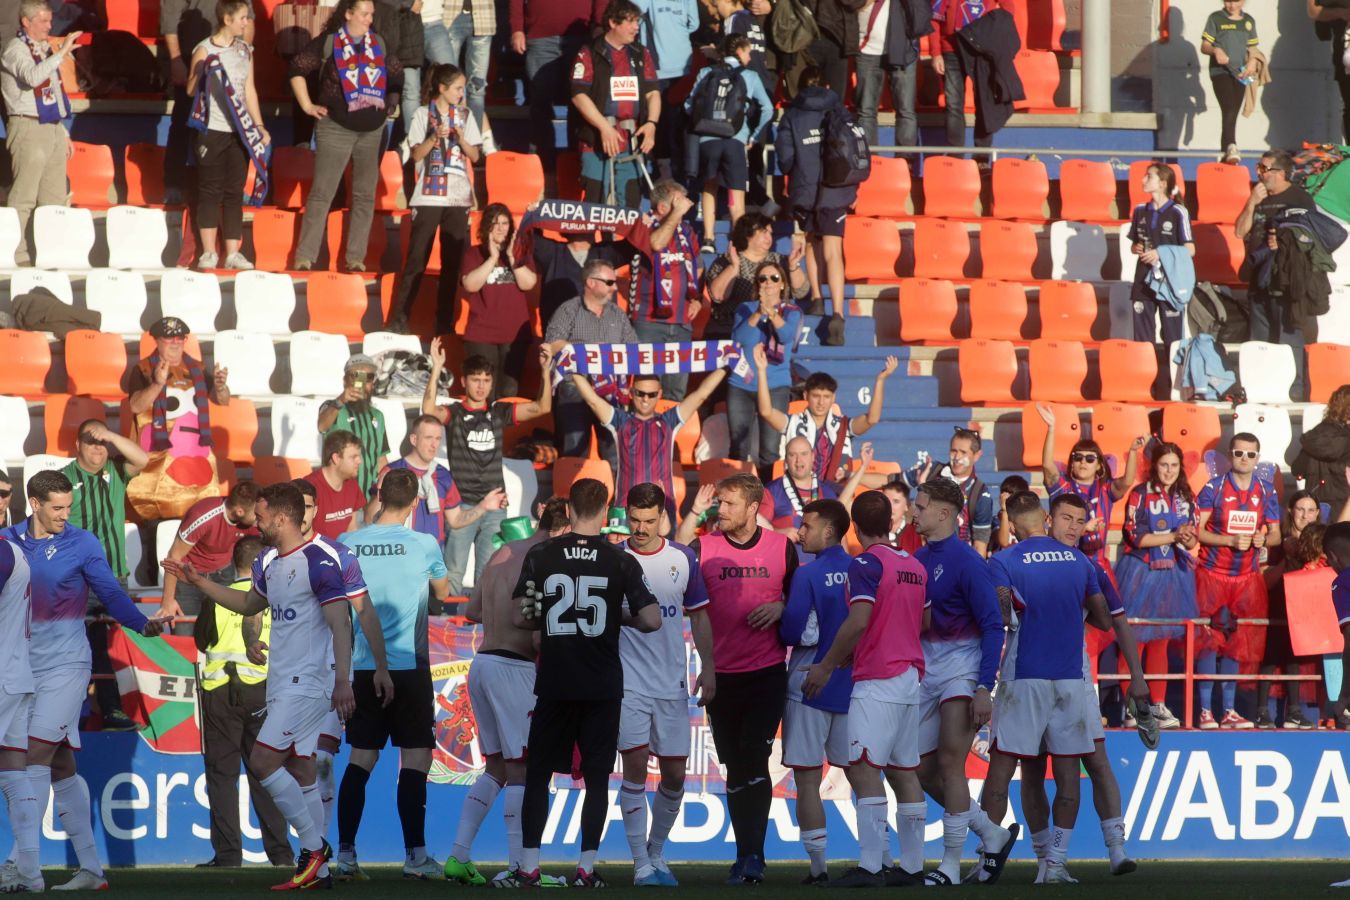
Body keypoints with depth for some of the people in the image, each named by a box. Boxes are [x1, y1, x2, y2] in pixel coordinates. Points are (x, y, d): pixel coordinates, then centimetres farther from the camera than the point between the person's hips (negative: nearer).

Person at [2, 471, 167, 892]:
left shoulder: (82, 545, -2)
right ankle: (90, 869, 13)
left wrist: (143, 624, -18)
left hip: (65, 665, -4)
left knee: (37, 758, -14)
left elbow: (112, 595, -4)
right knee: (60, 765, 7)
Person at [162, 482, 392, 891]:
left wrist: (342, 681, -26)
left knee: (263, 759, -16)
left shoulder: (318, 561, -14)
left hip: (310, 681, -9)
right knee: (299, 771, 7)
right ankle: (317, 870, 9)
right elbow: (249, 604, 32)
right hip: (283, 683, 9)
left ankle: (314, 846, -9)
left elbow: (340, 623, -19)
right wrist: (198, 582, 28)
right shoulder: (269, 562, 13)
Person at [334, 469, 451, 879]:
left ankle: (345, 853, 7)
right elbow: (443, 592, 11)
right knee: (416, 758, 0)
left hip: (363, 668, 3)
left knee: (360, 759, 11)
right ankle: (415, 855, -6)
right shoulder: (423, 545, -6)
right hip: (409, 665, -3)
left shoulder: (347, 544, 1)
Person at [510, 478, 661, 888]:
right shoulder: (621, 561, -5)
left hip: (554, 684, 1)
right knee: (596, 777, 7)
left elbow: (519, 617, 0)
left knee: (538, 773, 10)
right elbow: (652, 620, -8)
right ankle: (586, 869, 3)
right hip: (603, 687, -1)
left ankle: (529, 868, 6)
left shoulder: (540, 556, -3)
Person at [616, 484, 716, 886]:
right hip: (627, 682, -3)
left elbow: (699, 615, 13)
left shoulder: (683, 559, 5)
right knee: (635, 765, -11)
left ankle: (657, 852, 24)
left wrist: (708, 668, 6)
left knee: (674, 775, 4)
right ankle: (641, 864, -6)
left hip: (672, 683, 3)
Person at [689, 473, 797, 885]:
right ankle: (747, 855, 14)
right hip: (721, 675, 1)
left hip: (768, 673, -1)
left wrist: (781, 607, -6)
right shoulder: (703, 548, 1)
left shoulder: (782, 548, 3)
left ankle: (753, 855, -10)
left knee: (754, 758, -13)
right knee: (735, 768, 5)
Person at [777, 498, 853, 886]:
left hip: (810, 688, -5)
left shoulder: (808, 576, -12)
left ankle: (818, 866, -1)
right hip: (855, 686, 5)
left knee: (807, 779, 1)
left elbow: (792, 632, -16)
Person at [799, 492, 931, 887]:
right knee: (904, 772, 11)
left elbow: (858, 622, -21)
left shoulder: (866, 564, -11)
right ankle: (912, 865, 12)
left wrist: (826, 666, -10)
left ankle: (869, 866, -19)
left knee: (863, 769, -12)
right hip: (910, 676, 9)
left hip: (877, 680, -8)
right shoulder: (915, 566, 14)